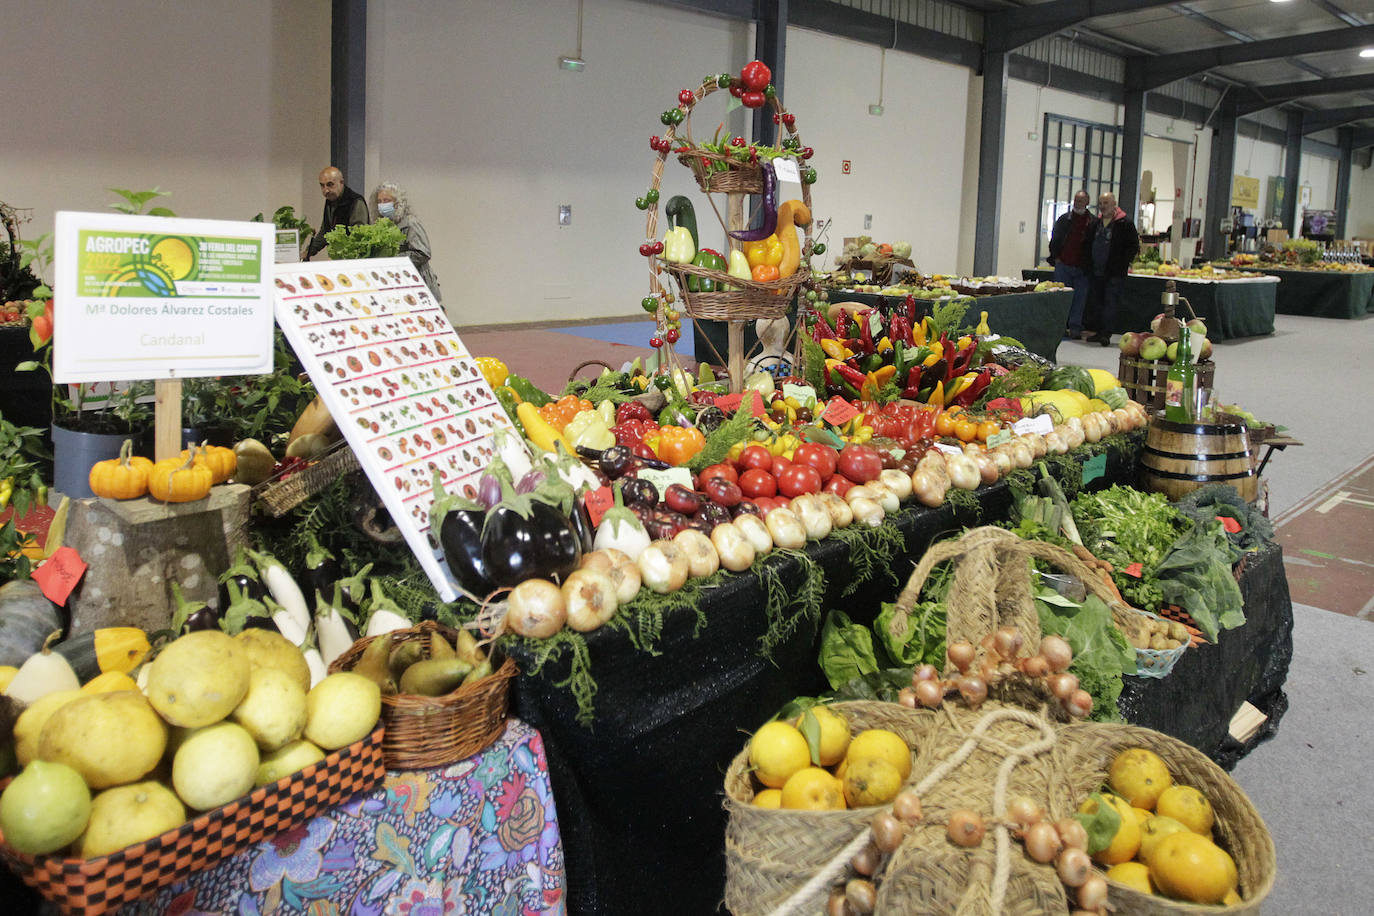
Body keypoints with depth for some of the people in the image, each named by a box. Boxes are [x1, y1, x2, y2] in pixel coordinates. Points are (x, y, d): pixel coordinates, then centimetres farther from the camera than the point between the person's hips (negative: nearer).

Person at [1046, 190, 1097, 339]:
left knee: (1079, 298, 3)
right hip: (1063, 265, 1)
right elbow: (1054, 239, 14)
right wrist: (1056, 257, 4)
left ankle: (1075, 328, 10)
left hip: (1082, 269, -1)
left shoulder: (1093, 223, 3)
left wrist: (1088, 264, -3)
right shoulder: (1064, 219, 9)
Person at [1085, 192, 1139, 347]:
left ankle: (1106, 334, -11)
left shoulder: (1125, 223, -7)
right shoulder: (1097, 221, 12)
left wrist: (1124, 263, -12)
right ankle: (1100, 332, 19)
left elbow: (1134, 245, -5)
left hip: (1115, 272, -7)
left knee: (1110, 303, -9)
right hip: (1097, 271, 7)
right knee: (1096, 302, 10)